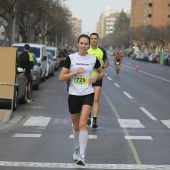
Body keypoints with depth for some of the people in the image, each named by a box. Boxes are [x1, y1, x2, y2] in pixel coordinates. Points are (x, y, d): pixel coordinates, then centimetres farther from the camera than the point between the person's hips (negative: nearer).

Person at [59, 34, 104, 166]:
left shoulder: (93, 59, 1)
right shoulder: (71, 58, -3)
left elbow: (102, 72, 18)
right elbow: (61, 78, -6)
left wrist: (97, 77, -4)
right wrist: (75, 72, -18)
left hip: (87, 95, -1)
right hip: (74, 95, 1)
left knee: (83, 124, -16)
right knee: (76, 126, 14)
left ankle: (82, 155, -15)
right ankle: (77, 149, 39)